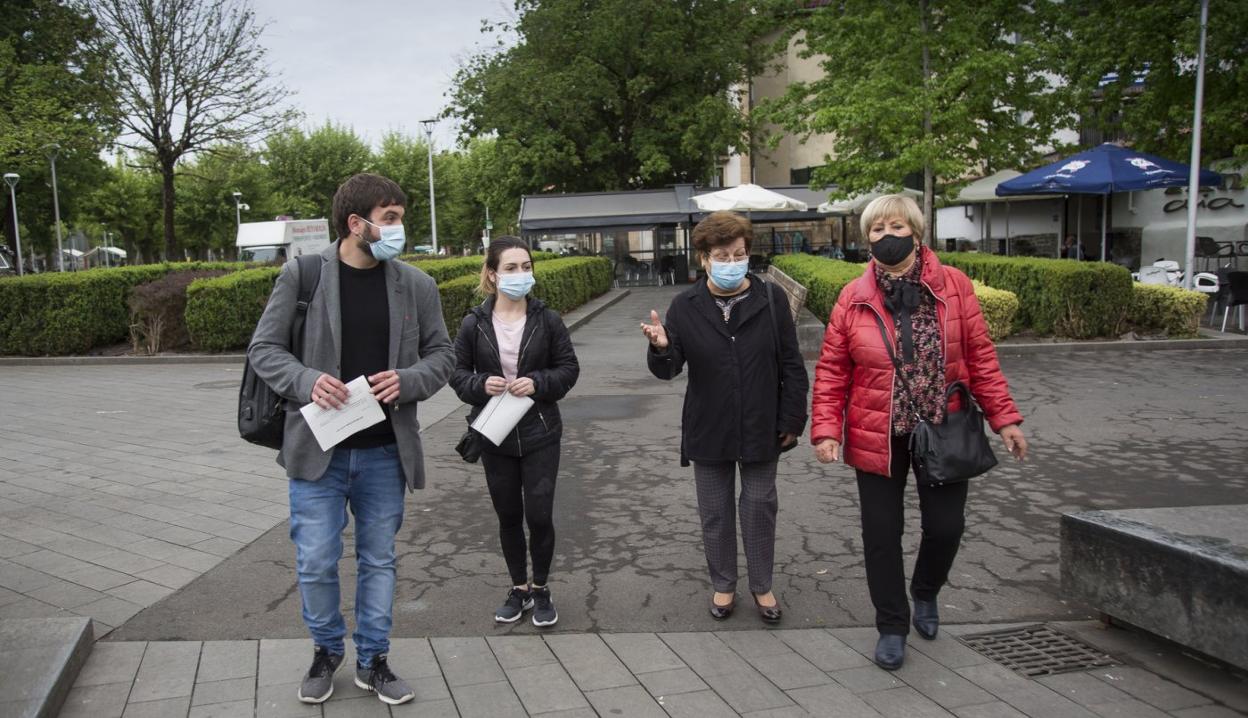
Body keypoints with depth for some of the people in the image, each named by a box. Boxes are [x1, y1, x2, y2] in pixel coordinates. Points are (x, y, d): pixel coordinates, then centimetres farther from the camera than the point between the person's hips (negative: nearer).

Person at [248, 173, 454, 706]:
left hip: (385, 452, 2)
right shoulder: (302, 275, -7)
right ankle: (326, 650, 33)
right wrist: (307, 381, -21)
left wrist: (407, 380, -15)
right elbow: (263, 349, -3)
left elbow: (441, 355, 6)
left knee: (379, 560, 13)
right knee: (316, 563, 6)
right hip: (318, 448, -2)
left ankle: (372, 659, 31)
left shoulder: (416, 285, -1)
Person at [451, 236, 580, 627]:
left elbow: (569, 368, 1)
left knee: (539, 515, 0)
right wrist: (481, 385, -17)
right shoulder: (474, 324, -4)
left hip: (540, 435, -1)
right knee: (508, 516, 13)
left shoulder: (547, 319, -5)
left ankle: (541, 589, 23)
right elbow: (458, 373, 3)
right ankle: (519, 588, 32)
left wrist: (538, 383, -17)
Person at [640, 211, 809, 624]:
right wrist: (660, 348, -28)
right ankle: (723, 585, 33)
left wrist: (792, 420, -3)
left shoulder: (772, 300, -7)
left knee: (760, 509, 13)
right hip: (708, 432, 1)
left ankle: (762, 586, 32)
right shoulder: (685, 307, -6)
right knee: (715, 513, 14)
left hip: (760, 430, 0)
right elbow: (668, 370, -6)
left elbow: (792, 366, -2)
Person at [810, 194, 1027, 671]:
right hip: (877, 436, 0)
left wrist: (1004, 418, -4)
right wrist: (826, 429, -12)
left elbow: (981, 357, -2)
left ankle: (925, 591, 42)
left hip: (943, 432, 0)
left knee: (946, 526, 8)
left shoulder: (953, 286, -4)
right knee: (882, 533, 6)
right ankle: (892, 626, 27)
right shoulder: (854, 297, -3)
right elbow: (831, 371, -3)